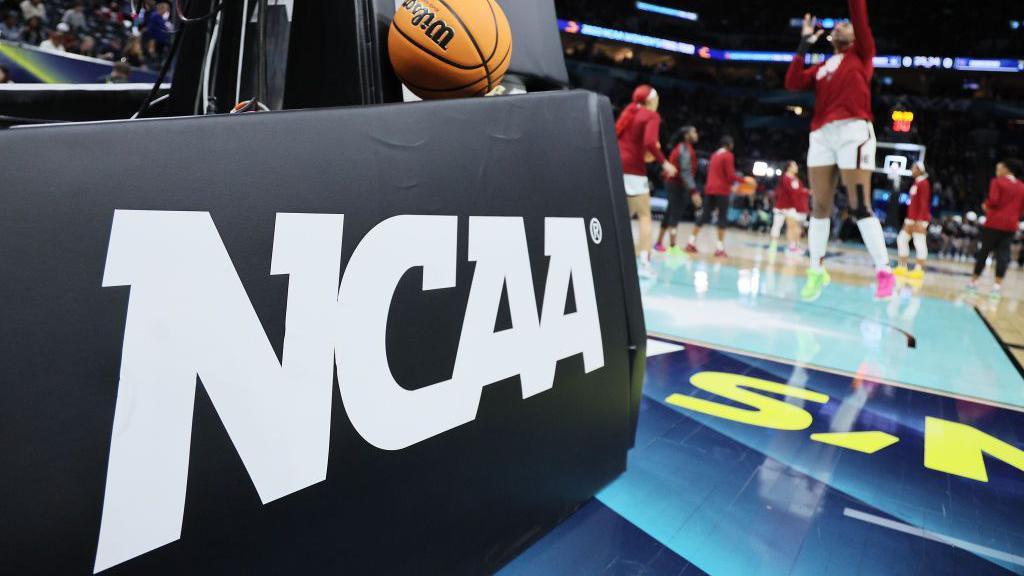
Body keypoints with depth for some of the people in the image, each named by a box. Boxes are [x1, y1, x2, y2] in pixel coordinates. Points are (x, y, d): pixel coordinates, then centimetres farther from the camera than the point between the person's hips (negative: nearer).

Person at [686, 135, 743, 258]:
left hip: (710, 189, 7)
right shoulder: (728, 156, -7)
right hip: (722, 190, -7)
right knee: (723, 218, -3)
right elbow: (731, 175, -14)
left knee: (704, 216, 9)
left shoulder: (714, 155, 17)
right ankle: (720, 248, -7)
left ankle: (691, 243, 6)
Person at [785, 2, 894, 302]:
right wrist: (805, 43, 12)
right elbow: (792, 83, 9)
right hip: (821, 135, 5)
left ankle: (884, 272, -7)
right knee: (820, 206, 4)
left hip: (853, 131, -5)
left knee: (860, 207, -11)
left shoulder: (861, 54, 14)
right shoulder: (822, 67, 23)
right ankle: (816, 271, 12)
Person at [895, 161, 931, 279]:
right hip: (911, 218, 10)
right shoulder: (916, 183, 17)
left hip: (920, 218, -10)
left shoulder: (923, 183, -10)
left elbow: (924, 203, -16)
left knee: (919, 242, -9)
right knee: (902, 239, 10)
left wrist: (920, 220, -21)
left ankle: (919, 270, -9)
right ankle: (902, 267, 13)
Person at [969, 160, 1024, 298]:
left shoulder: (997, 182, -4)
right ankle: (997, 285, -3)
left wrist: (985, 205, 5)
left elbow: (993, 201, -14)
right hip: (1011, 225, 4)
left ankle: (974, 281, 11)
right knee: (1003, 253, 1)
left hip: (995, 222, -4)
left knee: (984, 251, 4)